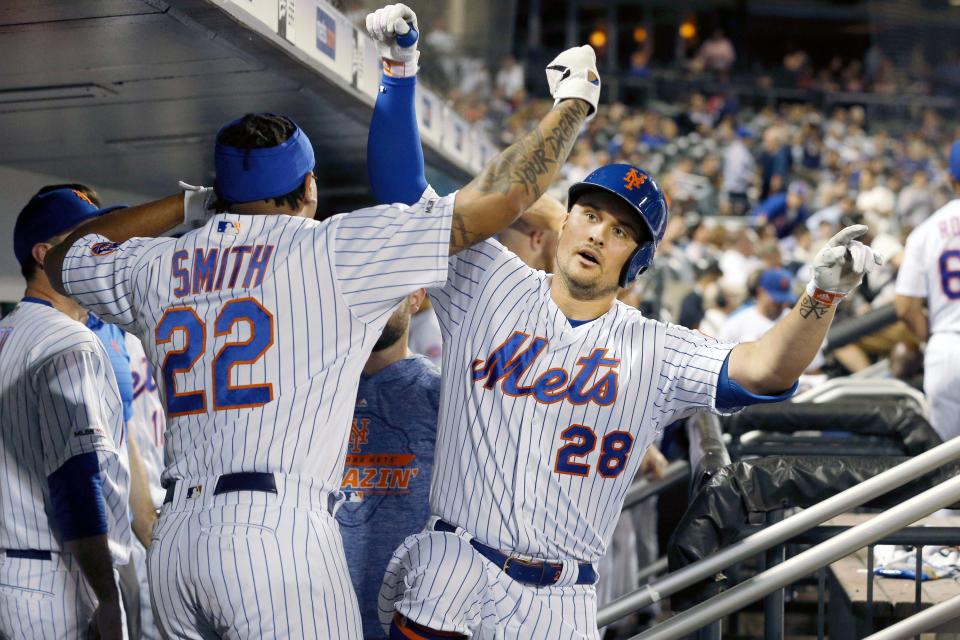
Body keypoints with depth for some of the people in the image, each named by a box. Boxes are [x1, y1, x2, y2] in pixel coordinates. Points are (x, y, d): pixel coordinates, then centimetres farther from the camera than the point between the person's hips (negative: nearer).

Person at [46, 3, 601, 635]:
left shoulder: (157, 265, 14)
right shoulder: (332, 250, 1)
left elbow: (65, 258, 37)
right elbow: (495, 200, 1)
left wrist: (190, 201, 36)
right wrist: (575, 101, 16)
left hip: (173, 542, 6)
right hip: (277, 533, -5)